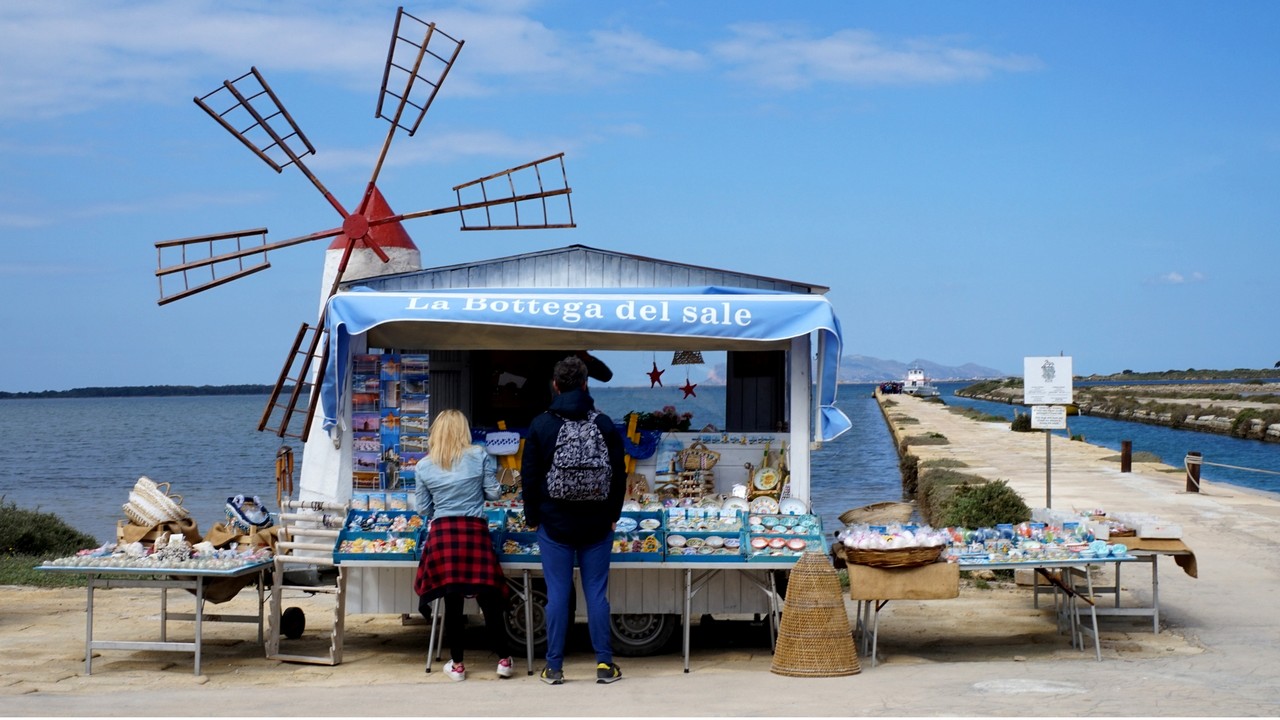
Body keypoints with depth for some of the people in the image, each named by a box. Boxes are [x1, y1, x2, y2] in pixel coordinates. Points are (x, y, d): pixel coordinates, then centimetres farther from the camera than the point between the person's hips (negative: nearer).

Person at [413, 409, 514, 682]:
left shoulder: (424, 466, 4)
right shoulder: (479, 456, 0)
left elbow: (424, 508, 10)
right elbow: (494, 493, 3)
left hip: (442, 532, 1)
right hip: (475, 530, -1)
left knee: (452, 600, 6)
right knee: (488, 597, 5)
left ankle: (457, 664, 11)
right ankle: (504, 660, 9)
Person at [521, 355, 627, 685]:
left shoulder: (540, 425, -5)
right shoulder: (603, 424, -1)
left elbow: (529, 477, 0)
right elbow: (619, 475, 4)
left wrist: (532, 517, 11)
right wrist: (612, 514, 15)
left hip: (554, 524, -1)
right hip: (596, 523, 1)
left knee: (557, 593, 2)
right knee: (597, 592, 4)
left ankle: (554, 667, 5)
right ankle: (604, 663, 5)